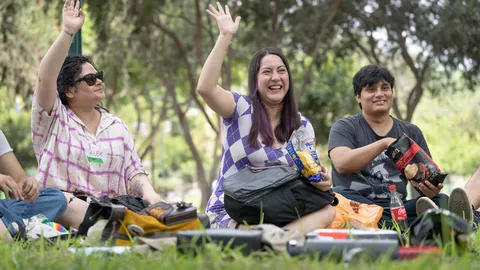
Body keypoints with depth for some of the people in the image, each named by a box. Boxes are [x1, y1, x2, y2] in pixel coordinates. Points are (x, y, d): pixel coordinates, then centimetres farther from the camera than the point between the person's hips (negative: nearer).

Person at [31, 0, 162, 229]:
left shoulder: (116, 126, 21)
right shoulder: (53, 118, 9)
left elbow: (133, 172, 14)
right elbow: (45, 78, -9)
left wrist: (148, 192, -9)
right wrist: (68, 33, -16)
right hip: (59, 209, -4)